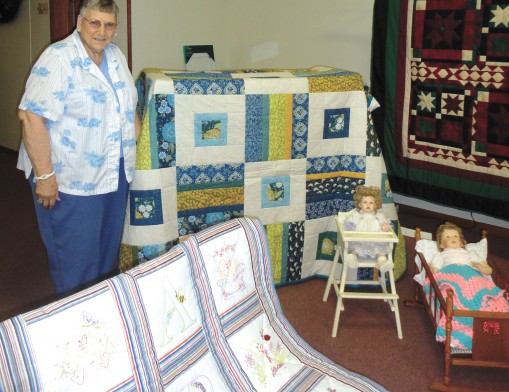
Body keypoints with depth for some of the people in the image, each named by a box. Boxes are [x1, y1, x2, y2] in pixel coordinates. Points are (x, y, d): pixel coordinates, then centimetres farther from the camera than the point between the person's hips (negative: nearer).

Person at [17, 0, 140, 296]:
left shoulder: (116, 55, 8)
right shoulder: (58, 59, -17)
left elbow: (129, 106, 20)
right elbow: (32, 116, -22)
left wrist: (140, 143, 11)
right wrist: (44, 175, -24)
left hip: (115, 174, 8)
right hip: (70, 181, -7)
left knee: (108, 249, 18)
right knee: (76, 259, 2)